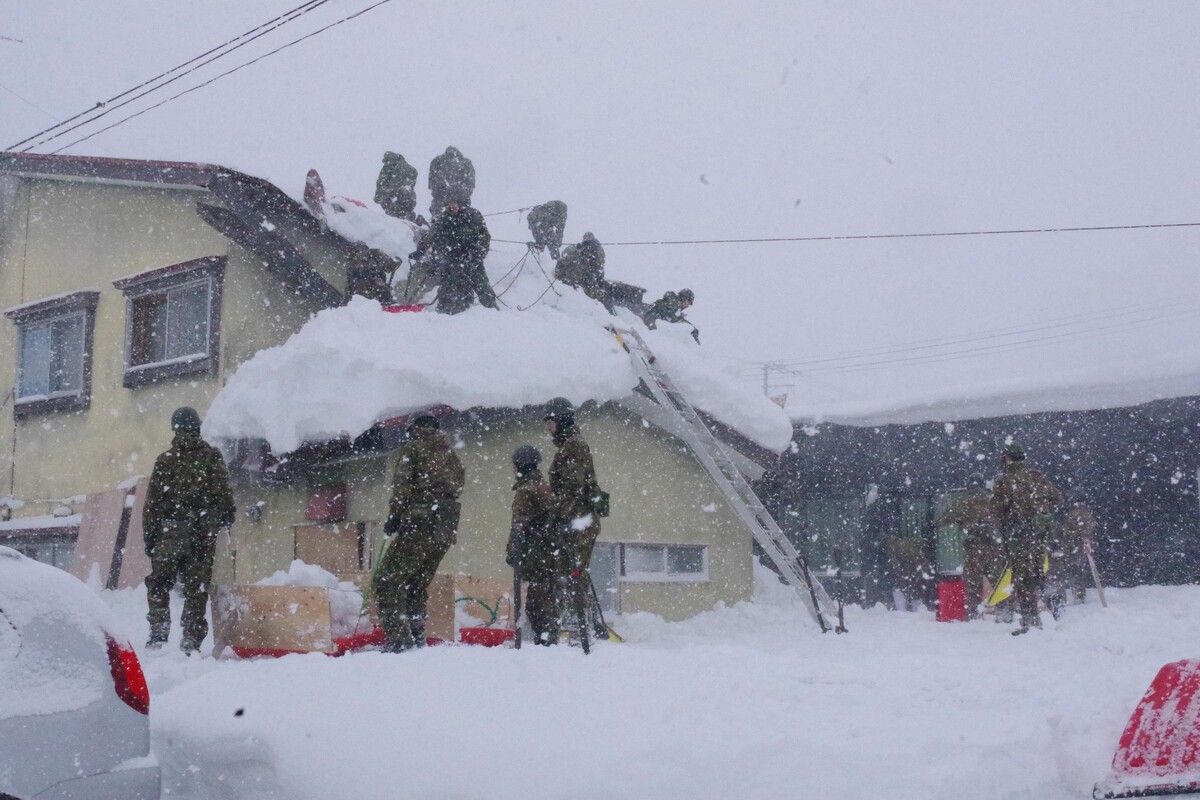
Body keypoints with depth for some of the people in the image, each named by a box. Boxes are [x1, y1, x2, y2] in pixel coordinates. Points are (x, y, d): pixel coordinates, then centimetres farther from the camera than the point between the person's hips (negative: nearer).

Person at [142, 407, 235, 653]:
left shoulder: (166, 460, 1)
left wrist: (149, 536, 4)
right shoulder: (212, 457, 4)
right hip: (204, 534, 2)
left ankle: (158, 632, -4)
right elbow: (225, 495, 4)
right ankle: (192, 640, 4)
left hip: (171, 532, -2)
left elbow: (152, 503, 1)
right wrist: (227, 519, 16)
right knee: (197, 588, 6)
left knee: (158, 585, 8)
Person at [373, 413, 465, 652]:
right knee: (416, 585, 17)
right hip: (447, 529, 7)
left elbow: (402, 484, -7)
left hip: (419, 524, -7)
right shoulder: (451, 454, 24)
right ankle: (417, 639, 13)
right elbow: (457, 488, 15)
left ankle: (398, 640, -18)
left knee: (387, 581, -6)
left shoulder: (413, 446, 5)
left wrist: (394, 517, -4)